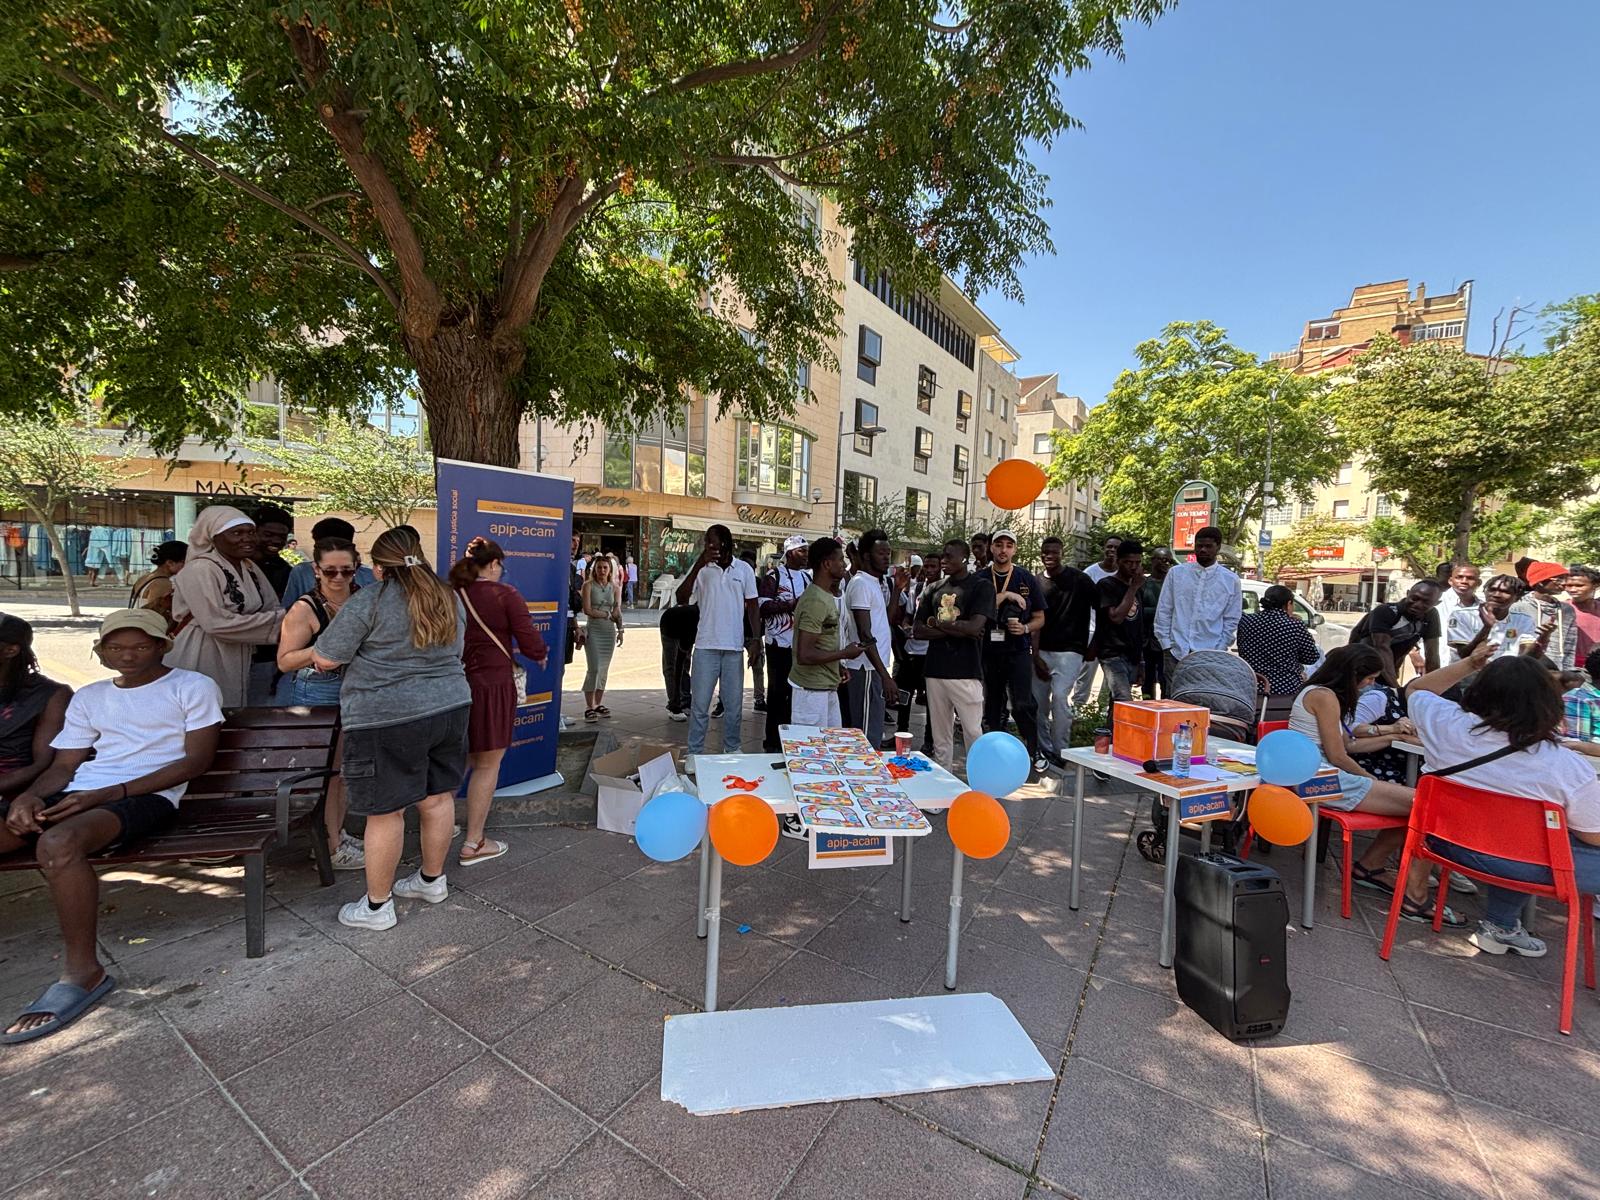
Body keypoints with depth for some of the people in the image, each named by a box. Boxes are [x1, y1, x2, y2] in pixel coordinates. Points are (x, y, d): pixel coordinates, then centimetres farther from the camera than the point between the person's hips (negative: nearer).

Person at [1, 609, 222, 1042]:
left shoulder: (193, 687, 3)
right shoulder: (89, 697, 22)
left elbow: (197, 761, -6)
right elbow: (63, 764, 16)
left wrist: (107, 793, -12)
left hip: (148, 797, -6)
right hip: (78, 795, 6)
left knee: (57, 844, -33)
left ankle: (83, 971, -18)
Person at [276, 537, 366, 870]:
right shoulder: (305, 609, -13)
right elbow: (285, 661, -14)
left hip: (350, 693, 6)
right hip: (314, 696, -6)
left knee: (343, 768, 16)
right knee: (326, 773, 1)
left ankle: (337, 833, 31)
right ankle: (331, 849, 13)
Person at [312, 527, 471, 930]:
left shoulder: (369, 601, -12)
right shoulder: (450, 599, 8)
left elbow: (326, 659, -7)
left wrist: (316, 655, 15)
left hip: (387, 718, -6)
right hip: (450, 708, 7)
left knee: (385, 811, 5)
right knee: (438, 797, 16)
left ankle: (377, 906, 19)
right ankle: (432, 880, 33)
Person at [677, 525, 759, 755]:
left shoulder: (744, 569, 2)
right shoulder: (701, 568, 0)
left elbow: (752, 607, 7)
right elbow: (681, 598, -12)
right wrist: (699, 564, -18)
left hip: (734, 647, 1)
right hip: (706, 646, -1)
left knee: (734, 704, 11)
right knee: (700, 704, 4)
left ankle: (732, 749, 27)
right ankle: (694, 753, 16)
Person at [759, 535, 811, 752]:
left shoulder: (808, 577, 14)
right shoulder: (773, 576, -5)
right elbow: (762, 605, -14)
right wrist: (792, 604, -19)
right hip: (780, 643, -6)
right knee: (778, 691, 1)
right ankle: (773, 740, 11)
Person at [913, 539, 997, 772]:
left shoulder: (981, 586, -1)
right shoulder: (934, 589, 13)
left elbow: (975, 627, -14)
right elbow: (917, 631, 6)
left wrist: (937, 623, -3)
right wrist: (955, 629, -6)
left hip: (966, 673, -5)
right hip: (935, 671, 5)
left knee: (973, 734, -1)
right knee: (940, 737, 11)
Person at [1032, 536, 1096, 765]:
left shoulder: (1078, 579, -1)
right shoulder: (1038, 583, 8)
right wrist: (1036, 656, -3)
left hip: (1070, 650, -4)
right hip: (1042, 651, 4)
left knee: (1060, 696, -17)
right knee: (1039, 701, 3)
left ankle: (1061, 752, -4)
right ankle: (1044, 751, 16)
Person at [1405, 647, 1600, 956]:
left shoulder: (1449, 725, -17)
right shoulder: (1572, 769, -23)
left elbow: (1415, 690, 5)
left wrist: (1468, 663, 3)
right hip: (1518, 865, -4)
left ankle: (1502, 927, 34)